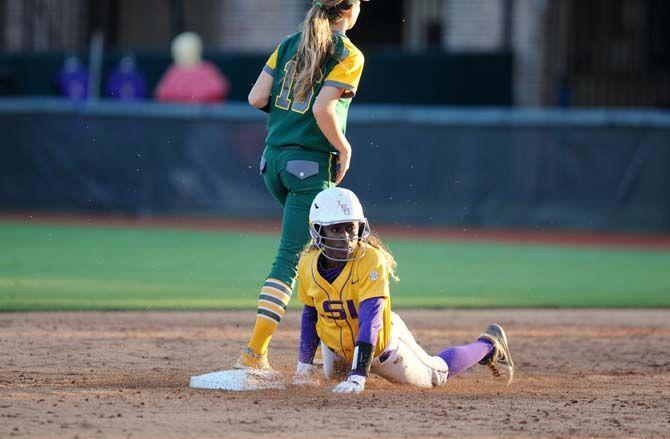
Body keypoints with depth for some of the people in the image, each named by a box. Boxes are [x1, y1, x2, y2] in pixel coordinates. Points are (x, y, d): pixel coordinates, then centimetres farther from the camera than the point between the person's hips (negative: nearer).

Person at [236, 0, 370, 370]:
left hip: (273, 159, 7)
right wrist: (344, 148, -7)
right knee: (289, 258, -6)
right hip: (312, 163, -7)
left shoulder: (290, 45, 8)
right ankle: (254, 351, -12)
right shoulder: (349, 56, -10)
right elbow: (323, 108, -21)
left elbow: (256, 97, 2)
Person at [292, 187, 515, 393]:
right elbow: (311, 312, -2)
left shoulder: (371, 260, -37)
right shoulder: (307, 264, -21)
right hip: (334, 347, 5)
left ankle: (489, 345, 43)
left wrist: (357, 377, -50)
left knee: (436, 375, 19)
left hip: (380, 344, -5)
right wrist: (304, 363, -2)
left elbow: (370, 319, -43)